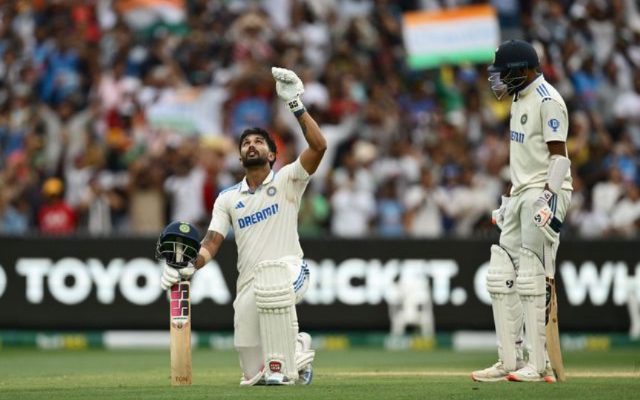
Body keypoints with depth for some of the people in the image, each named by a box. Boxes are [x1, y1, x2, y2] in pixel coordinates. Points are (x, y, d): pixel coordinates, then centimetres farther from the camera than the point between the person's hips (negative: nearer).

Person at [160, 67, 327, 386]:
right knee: (254, 376, 0)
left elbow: (318, 146, -12)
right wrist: (188, 269, -14)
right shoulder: (228, 199, 15)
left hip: (289, 269, -4)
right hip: (248, 284, 4)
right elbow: (211, 243, 6)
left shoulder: (287, 180, 4)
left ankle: (281, 366, -30)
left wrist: (295, 104, -18)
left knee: (271, 279, -44)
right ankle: (298, 350, 34)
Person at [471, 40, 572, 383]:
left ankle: (539, 364, -10)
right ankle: (510, 361, 9)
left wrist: (550, 203, -24)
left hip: (543, 193, -10)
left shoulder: (547, 101, -13)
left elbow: (558, 155, -18)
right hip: (520, 195, 10)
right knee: (501, 277, 6)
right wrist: (509, 197, 22)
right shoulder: (520, 98, 16)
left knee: (532, 279, -12)